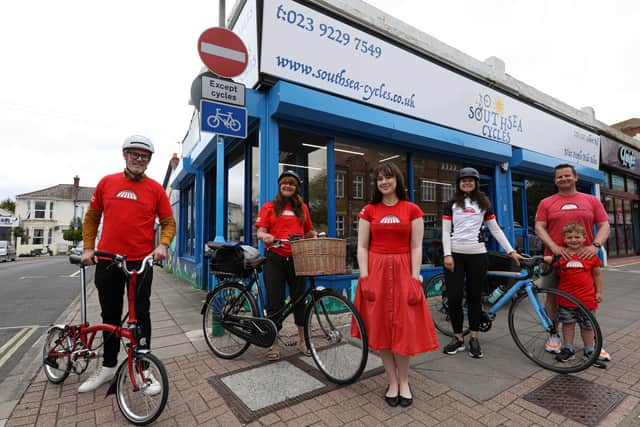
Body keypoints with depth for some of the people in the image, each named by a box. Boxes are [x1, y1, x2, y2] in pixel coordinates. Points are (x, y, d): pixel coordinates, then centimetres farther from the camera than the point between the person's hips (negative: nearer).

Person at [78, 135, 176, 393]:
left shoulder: (155, 189, -1)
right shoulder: (106, 182, 6)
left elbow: (168, 222, 0)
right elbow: (92, 217, 13)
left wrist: (163, 245, -16)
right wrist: (88, 248, 4)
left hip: (141, 262, -3)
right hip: (107, 261, 3)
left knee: (140, 316, 4)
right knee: (110, 315, 16)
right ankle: (109, 366, 33)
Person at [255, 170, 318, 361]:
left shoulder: (302, 207, 11)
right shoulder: (269, 207, 6)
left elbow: (308, 231, 18)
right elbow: (260, 232, -1)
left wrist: (314, 234, -4)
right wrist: (265, 236, -23)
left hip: (296, 258, 2)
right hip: (275, 259, -1)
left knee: (299, 298, 8)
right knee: (275, 301, 3)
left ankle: (302, 340, 26)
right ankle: (274, 343, 19)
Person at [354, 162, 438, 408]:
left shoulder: (412, 210, 2)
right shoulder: (369, 211, 4)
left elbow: (416, 248, 0)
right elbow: (362, 247, 1)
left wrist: (415, 278, -8)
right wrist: (364, 277, -9)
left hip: (403, 272, -1)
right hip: (376, 272, 1)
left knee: (404, 328, 3)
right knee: (380, 327, 6)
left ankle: (404, 382, 25)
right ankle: (392, 382, 24)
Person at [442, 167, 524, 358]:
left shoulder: (484, 204, 12)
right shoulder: (452, 204, 8)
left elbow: (495, 229, 10)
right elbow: (446, 231, 2)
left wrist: (511, 251, 3)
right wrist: (447, 255, -8)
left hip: (477, 254, 1)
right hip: (455, 254, -1)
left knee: (475, 297, 6)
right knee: (454, 297, -2)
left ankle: (474, 338, 19)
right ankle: (458, 337, 14)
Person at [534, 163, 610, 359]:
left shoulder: (592, 201, 10)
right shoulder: (546, 203, 5)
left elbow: (604, 226, 6)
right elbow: (539, 228, -1)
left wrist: (595, 245, -11)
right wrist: (554, 247, -15)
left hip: (585, 257, 1)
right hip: (555, 258, -1)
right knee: (553, 298, 6)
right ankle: (553, 335, 21)